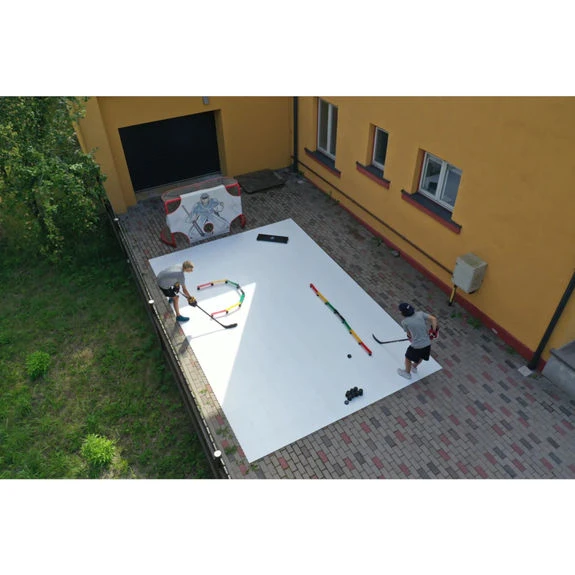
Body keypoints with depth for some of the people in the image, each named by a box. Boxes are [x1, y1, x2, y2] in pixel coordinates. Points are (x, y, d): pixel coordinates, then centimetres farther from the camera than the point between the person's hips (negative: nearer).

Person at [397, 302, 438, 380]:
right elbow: (434, 319, -10)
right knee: (420, 357, 33)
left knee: (408, 358, 25)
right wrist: (433, 331, -4)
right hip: (427, 344, 5)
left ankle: (407, 373, 48)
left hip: (416, 346, -5)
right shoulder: (420, 314, -6)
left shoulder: (404, 322, -13)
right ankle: (414, 367, 61)